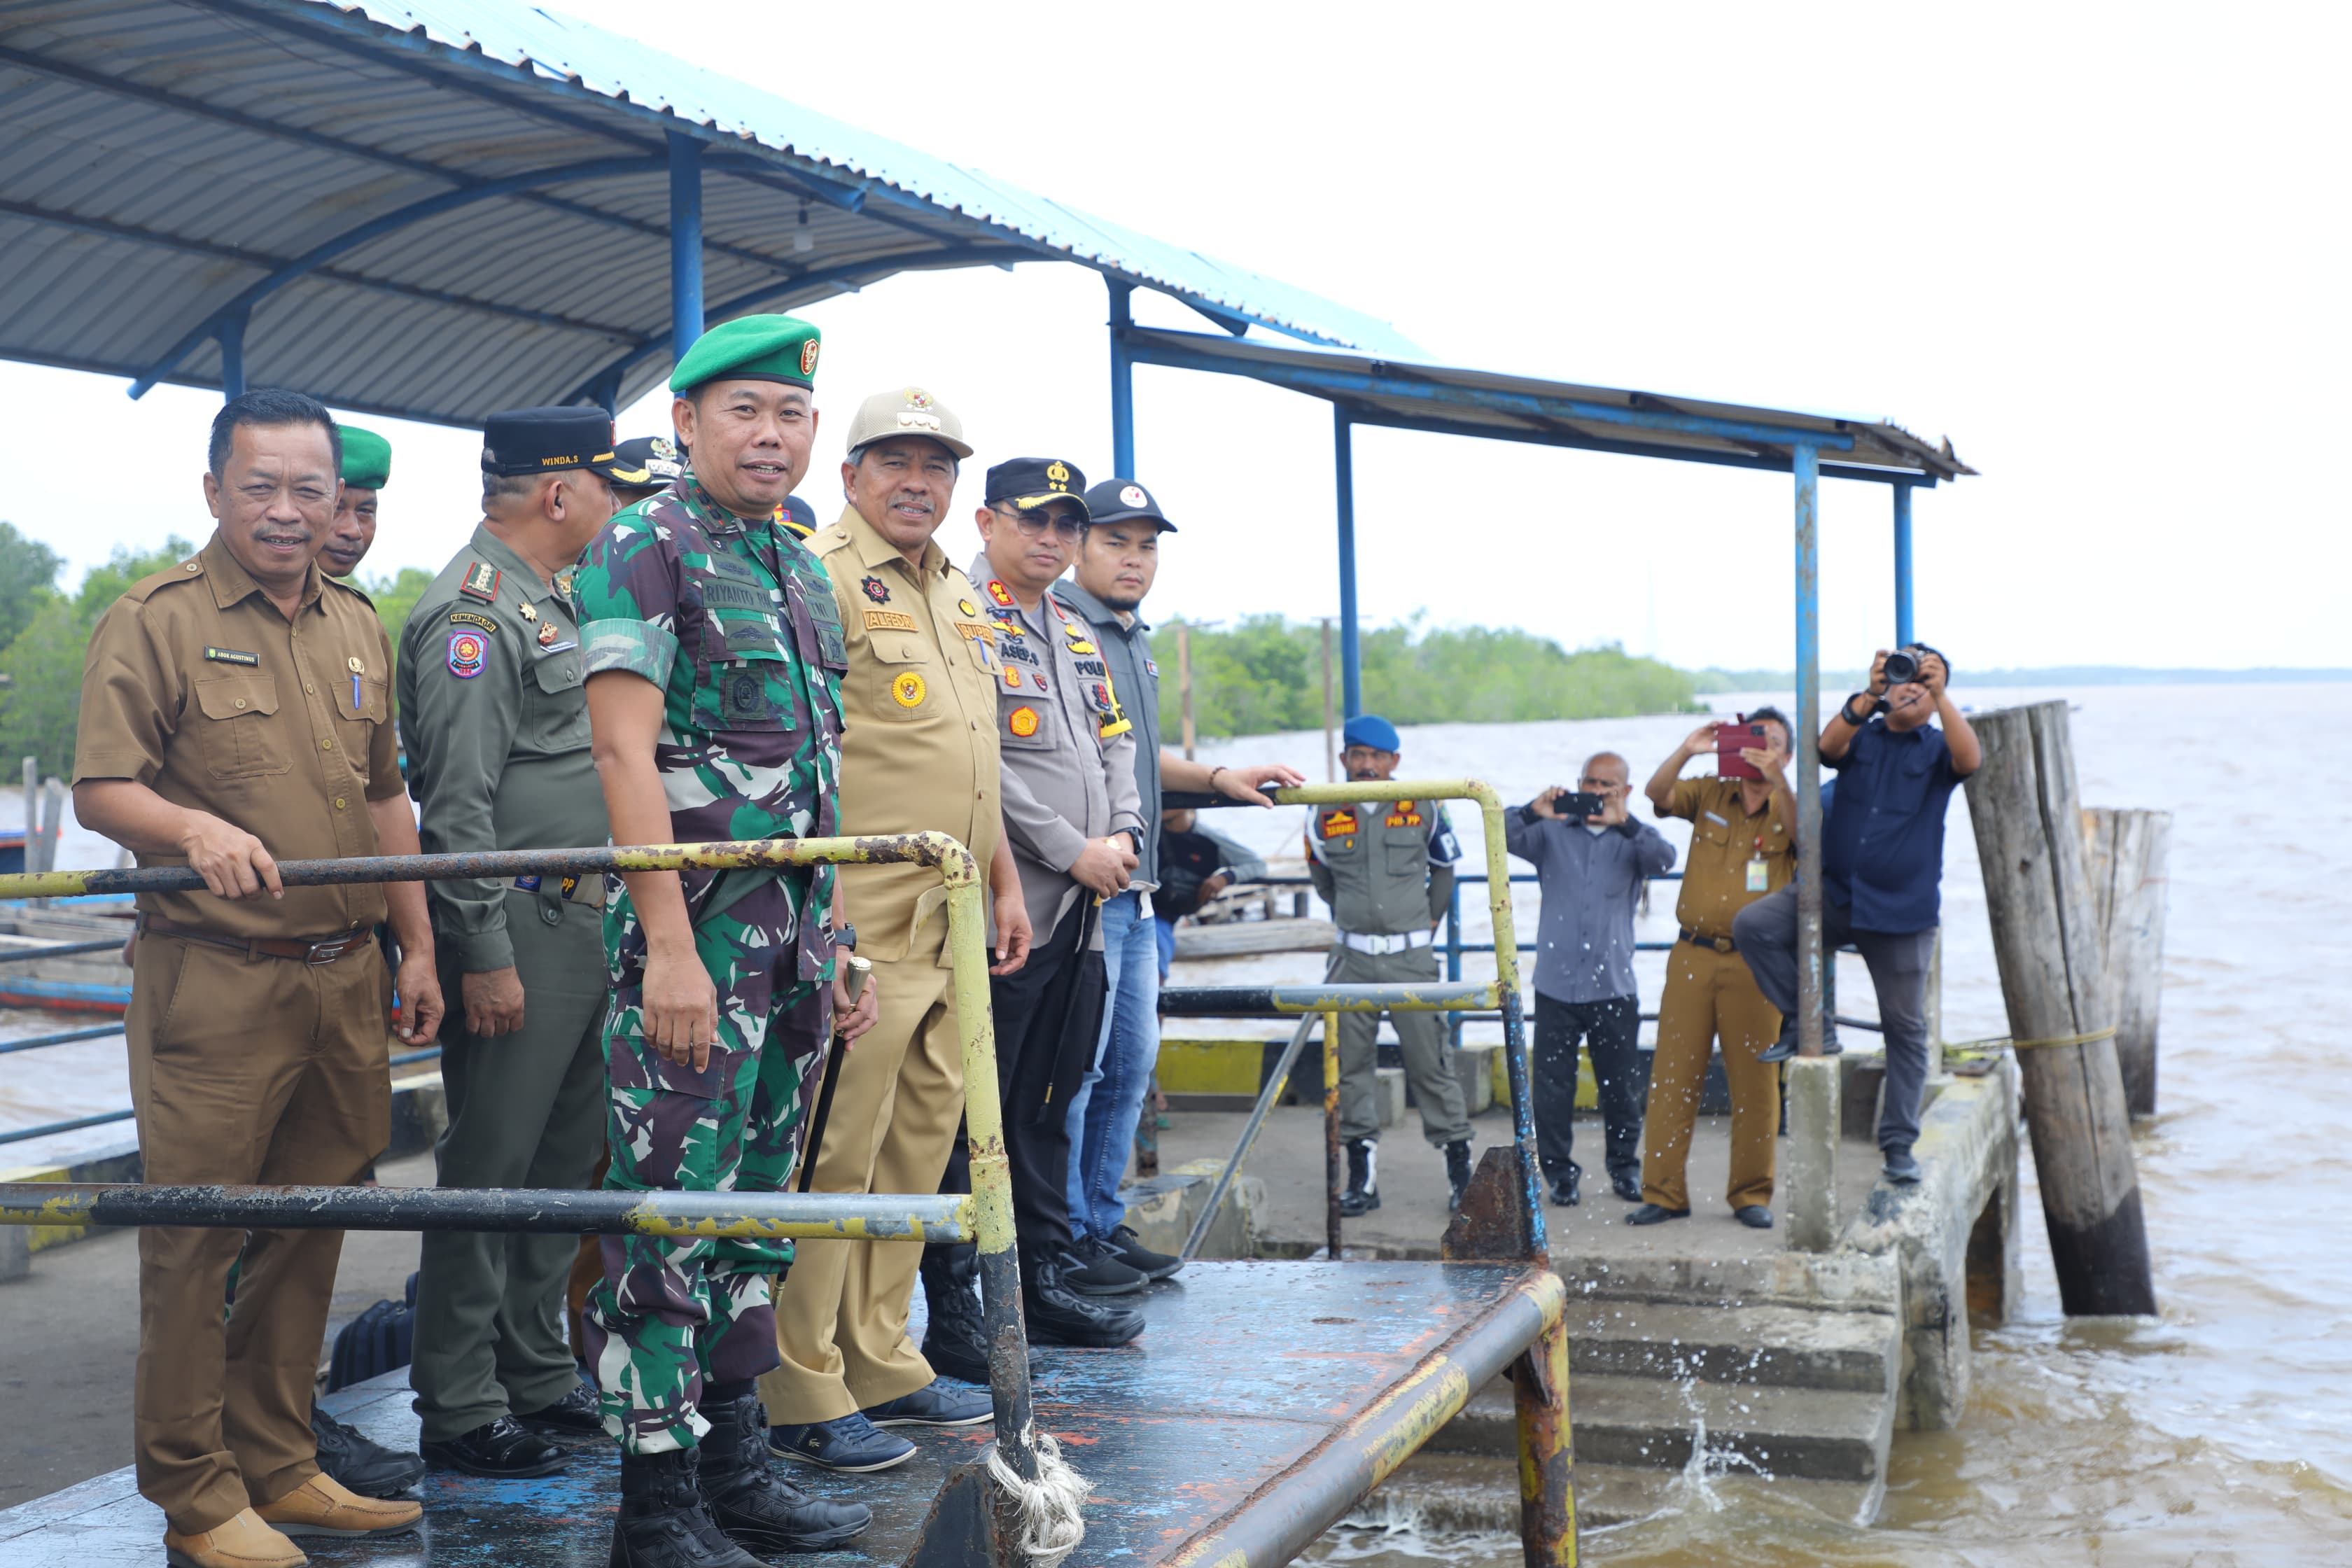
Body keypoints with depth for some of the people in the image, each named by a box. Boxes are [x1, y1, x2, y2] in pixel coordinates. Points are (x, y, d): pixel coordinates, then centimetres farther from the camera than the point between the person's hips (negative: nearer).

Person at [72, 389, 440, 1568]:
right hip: (214, 984, -6)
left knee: (309, 1230, 12)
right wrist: (194, 828, -28)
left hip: (344, 980, 6)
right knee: (194, 1242, 0)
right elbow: (98, 793, -8)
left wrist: (417, 948, 16)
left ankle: (281, 1469, 24)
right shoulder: (153, 621, -4)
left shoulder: (357, 628, 15)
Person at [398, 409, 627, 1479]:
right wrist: (484, 955, -21)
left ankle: (538, 1374, 26)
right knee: (488, 1173, -3)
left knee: (564, 1161, 15)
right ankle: (459, 1408, 7)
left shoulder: (548, 605, 18)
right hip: (520, 930, -10)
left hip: (587, 926, 10)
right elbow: (457, 804, -19)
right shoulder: (473, 611, -13)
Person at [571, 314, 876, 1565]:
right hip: (693, 927, -8)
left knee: (756, 1205, 13)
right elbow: (625, 756, -16)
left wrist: (840, 938, 19)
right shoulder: (642, 550, -7)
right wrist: (669, 947, -22)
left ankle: (734, 1468, 24)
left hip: (792, 931, 8)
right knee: (671, 1213, -4)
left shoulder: (802, 572, 17)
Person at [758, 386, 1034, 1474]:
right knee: (833, 1156, -5)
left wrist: (1005, 881, 23)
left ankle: (882, 1361, 24)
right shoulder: (819, 578, -8)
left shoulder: (959, 597, 19)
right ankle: (801, 1395, 4)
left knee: (919, 1145, 13)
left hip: (951, 928, 9)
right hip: (858, 925, -9)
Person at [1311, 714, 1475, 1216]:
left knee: (1430, 1062, -3)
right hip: (1352, 958, 2)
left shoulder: (1423, 808, 1)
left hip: (1412, 957, -2)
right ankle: (1362, 1175, 10)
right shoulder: (1325, 816, 3)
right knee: (1352, 1065, 2)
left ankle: (1460, 1168, 5)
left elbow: (1444, 869, 16)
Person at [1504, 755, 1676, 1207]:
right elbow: (1504, 838, -4)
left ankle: (1625, 1167, 24)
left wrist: (1623, 821, -27)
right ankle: (1560, 1171, 14)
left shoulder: (1634, 838, 7)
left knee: (1621, 1086, 7)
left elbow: (1664, 859, -12)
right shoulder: (1551, 833, 8)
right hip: (1556, 983, 0)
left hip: (1614, 985, 0)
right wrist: (1535, 812, -22)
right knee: (1553, 1086, 1)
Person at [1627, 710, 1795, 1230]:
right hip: (1693, 956, 1)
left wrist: (1776, 781, -28)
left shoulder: (1789, 809, 6)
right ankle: (1664, 1192, 6)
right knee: (1673, 1074, 1)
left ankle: (1752, 1194, 12)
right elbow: (1656, 794, -5)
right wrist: (1687, 751, -21)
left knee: (1756, 1080, 1)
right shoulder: (1709, 796, 10)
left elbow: (1804, 839, -15)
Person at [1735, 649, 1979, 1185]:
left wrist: (1940, 695, -26)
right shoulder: (1861, 738, 7)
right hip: (1834, 894, 1)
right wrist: (1870, 695, -29)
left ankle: (1899, 1143, 15)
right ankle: (1806, 1020, -4)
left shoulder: (1938, 749, 3)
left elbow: (1970, 760, -20)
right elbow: (1828, 745, -16)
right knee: (1752, 925, -22)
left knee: (1906, 1028, 3)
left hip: (1902, 910, -1)